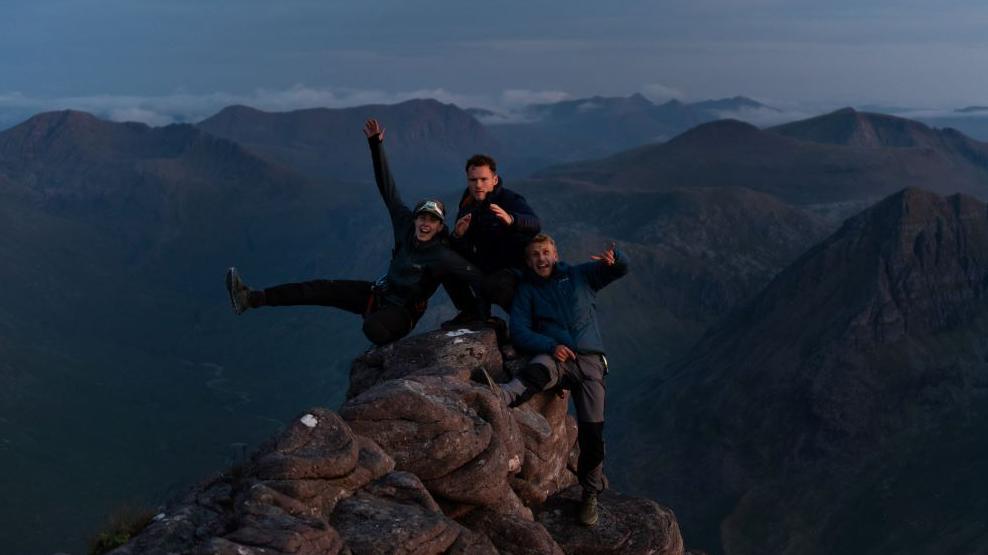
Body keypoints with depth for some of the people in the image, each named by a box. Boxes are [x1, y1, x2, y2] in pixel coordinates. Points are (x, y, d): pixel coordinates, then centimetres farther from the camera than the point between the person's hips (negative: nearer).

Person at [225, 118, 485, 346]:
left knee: (373, 327, -40)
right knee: (323, 288, -5)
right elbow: (387, 187, -5)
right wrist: (376, 144, -10)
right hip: (378, 293, 7)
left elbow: (479, 277, -26)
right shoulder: (405, 224, -7)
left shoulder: (444, 256, -24)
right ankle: (251, 298, -8)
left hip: (402, 314, -7)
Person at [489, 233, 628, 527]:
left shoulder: (580, 276, 16)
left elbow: (622, 268, 11)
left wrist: (612, 258, -15)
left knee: (592, 432, -9)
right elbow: (519, 331, 0)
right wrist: (550, 346, -18)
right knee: (538, 370, -38)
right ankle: (501, 397, -68)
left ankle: (590, 495, 7)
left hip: (590, 360, 1)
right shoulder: (527, 289, 12)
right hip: (555, 357, -1)